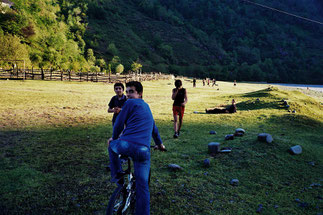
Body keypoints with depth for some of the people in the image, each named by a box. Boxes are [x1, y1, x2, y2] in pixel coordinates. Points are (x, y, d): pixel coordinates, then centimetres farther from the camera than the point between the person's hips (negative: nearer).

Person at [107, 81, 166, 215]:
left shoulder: (130, 103, 6)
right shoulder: (147, 107, 27)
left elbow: (119, 123, 7)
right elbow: (154, 128, 40)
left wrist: (114, 138, 27)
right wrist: (159, 144, 55)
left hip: (126, 145, -5)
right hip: (144, 151, 5)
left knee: (112, 145, 31)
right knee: (143, 186, 9)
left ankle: (116, 175, 25)